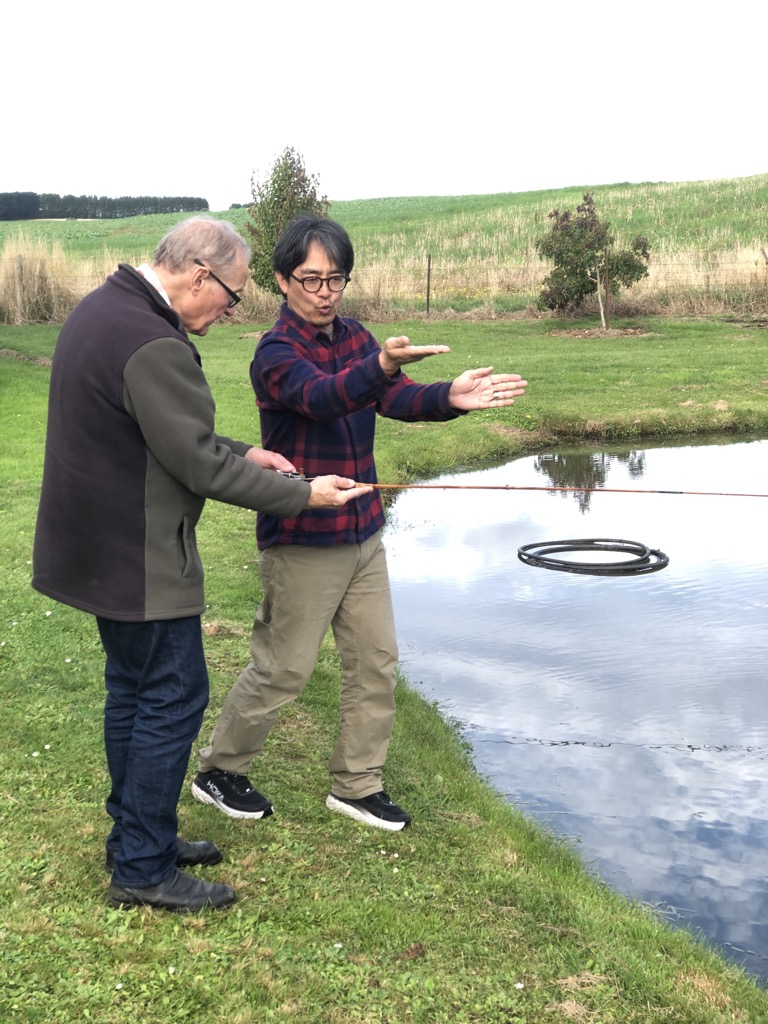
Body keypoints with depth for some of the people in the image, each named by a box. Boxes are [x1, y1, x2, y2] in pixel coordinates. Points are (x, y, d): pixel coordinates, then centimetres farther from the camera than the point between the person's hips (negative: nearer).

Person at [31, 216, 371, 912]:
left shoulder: (104, 308, 9)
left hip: (103, 550, 11)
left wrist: (241, 455, 8)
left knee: (134, 692, 19)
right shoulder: (153, 345, -25)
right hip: (139, 559, -11)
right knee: (172, 700, 1)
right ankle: (144, 870, 12)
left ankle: (135, 836, 33)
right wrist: (302, 495, -13)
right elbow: (199, 464, -22)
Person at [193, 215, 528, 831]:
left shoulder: (356, 339, 6)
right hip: (303, 542, -7)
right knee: (283, 669, 5)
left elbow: (396, 398, -10)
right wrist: (382, 364, -57)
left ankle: (357, 784, 27)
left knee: (376, 659, 11)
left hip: (363, 533, 7)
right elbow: (320, 396, -37)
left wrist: (450, 398, -31)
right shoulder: (276, 354, -16)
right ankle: (218, 772, 27)